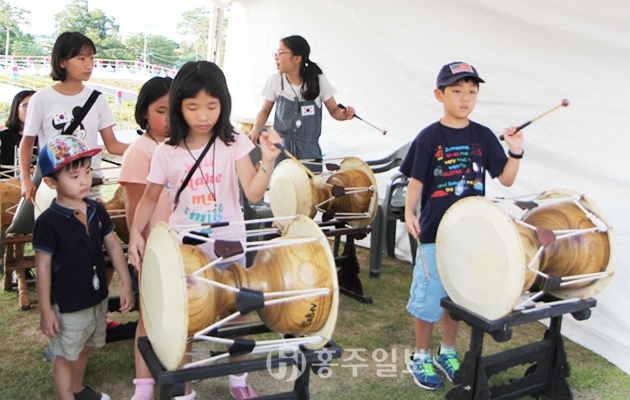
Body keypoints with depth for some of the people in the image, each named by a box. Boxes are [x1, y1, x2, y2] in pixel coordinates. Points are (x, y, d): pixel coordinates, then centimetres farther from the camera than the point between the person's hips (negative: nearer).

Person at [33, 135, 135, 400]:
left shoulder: (97, 211, -3)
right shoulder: (48, 222, -20)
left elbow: (113, 246, 4)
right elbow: (43, 267, -16)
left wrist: (125, 284, 1)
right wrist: (45, 311, -13)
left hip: (97, 298, 7)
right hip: (66, 306, -6)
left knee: (84, 348, 26)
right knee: (65, 355, 12)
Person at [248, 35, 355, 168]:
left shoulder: (319, 81, -3)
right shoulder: (275, 81, 0)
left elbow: (334, 110, 4)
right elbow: (264, 111, 10)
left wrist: (344, 114, -18)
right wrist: (256, 129, -8)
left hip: (309, 151, -1)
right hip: (281, 148, 1)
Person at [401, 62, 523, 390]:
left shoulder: (483, 136, 1)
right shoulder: (429, 138, -8)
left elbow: (506, 179, 3)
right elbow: (416, 182, -4)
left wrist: (515, 151, -13)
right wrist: (409, 213, -19)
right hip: (435, 234, -3)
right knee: (429, 298, 5)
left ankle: (448, 352, 35)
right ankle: (420, 357, 25)